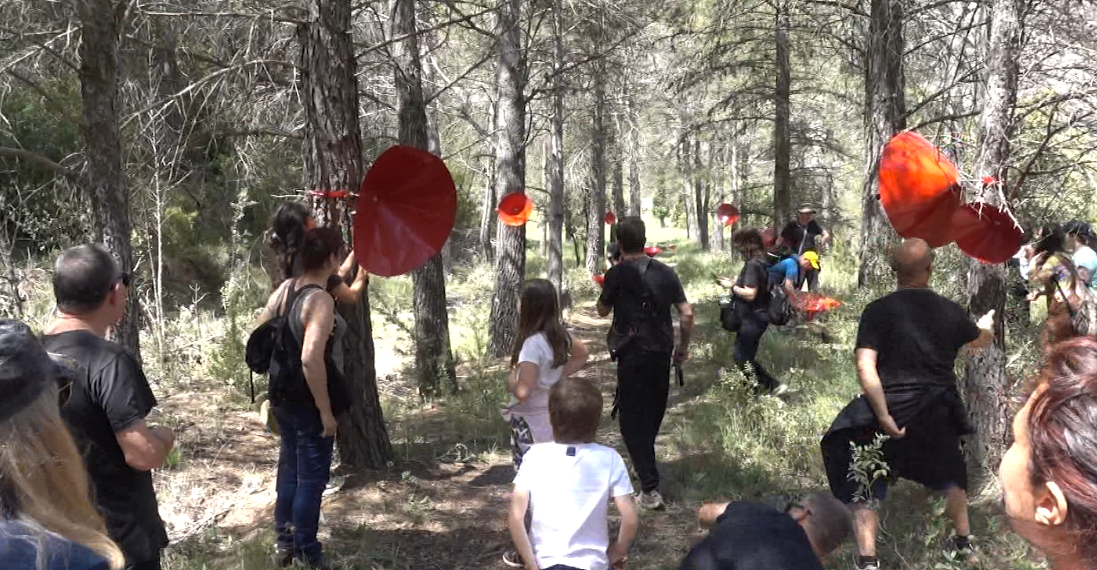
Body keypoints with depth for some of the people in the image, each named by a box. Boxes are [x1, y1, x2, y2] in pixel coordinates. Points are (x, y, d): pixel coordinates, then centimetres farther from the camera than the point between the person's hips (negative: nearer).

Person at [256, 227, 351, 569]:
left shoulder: (285, 289, 2)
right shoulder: (321, 300, -22)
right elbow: (311, 359, -30)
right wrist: (326, 410, -24)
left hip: (283, 395, 8)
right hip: (308, 400, -8)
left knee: (290, 469, 20)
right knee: (312, 477, 5)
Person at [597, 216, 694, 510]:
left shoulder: (617, 273, -8)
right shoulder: (665, 272, 3)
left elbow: (603, 310, 6)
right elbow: (687, 314, 1)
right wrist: (683, 348, 13)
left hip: (632, 355, -5)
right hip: (661, 353, 5)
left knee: (633, 418, 0)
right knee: (654, 412, 22)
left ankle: (650, 488, -8)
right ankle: (645, 463, 43)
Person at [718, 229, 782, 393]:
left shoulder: (752, 265, -22)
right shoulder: (759, 263, 9)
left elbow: (750, 294, -27)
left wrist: (732, 287, -14)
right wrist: (734, 282, 9)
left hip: (752, 319, -10)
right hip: (754, 318, 10)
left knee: (743, 359, 1)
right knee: (744, 356, 18)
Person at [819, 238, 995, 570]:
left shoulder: (878, 311, -8)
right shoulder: (950, 311, 2)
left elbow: (866, 368, -19)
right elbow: (982, 340, 26)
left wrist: (884, 418, -16)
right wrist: (987, 324, 48)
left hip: (893, 409, -4)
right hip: (939, 413, 4)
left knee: (863, 487, 9)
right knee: (949, 473, 31)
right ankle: (963, 543, 46)